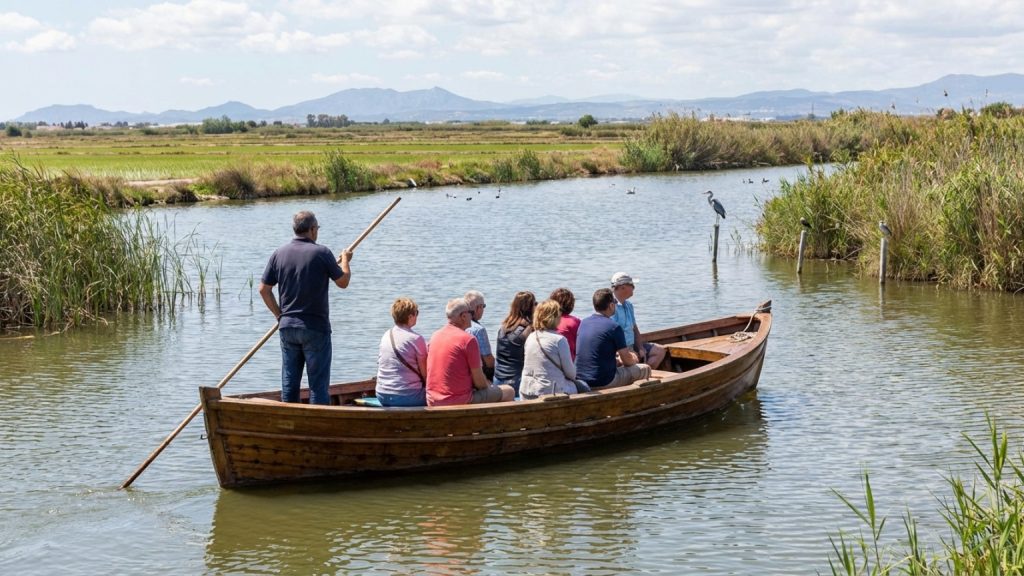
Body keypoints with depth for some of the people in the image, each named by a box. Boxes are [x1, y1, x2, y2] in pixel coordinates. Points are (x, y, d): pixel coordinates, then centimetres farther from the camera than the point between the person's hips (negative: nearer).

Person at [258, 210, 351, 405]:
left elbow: (264, 289, 5)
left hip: (287, 326, 4)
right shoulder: (321, 252, -10)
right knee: (318, 383, 0)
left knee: (289, 382, 11)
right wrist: (345, 260, 19)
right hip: (315, 327, -4)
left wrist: (279, 314, 15)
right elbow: (343, 282, 1)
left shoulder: (279, 254, 2)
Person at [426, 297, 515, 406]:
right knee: (509, 392, 8)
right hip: (460, 401, -8)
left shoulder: (434, 336, 7)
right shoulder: (468, 339, -14)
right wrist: (487, 385, 12)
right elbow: (479, 382, -12)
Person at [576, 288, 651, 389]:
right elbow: (627, 360, -6)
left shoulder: (583, 323, 7)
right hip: (603, 382, -8)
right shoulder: (614, 327, -13)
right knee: (645, 369, 9)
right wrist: (634, 360, 17)